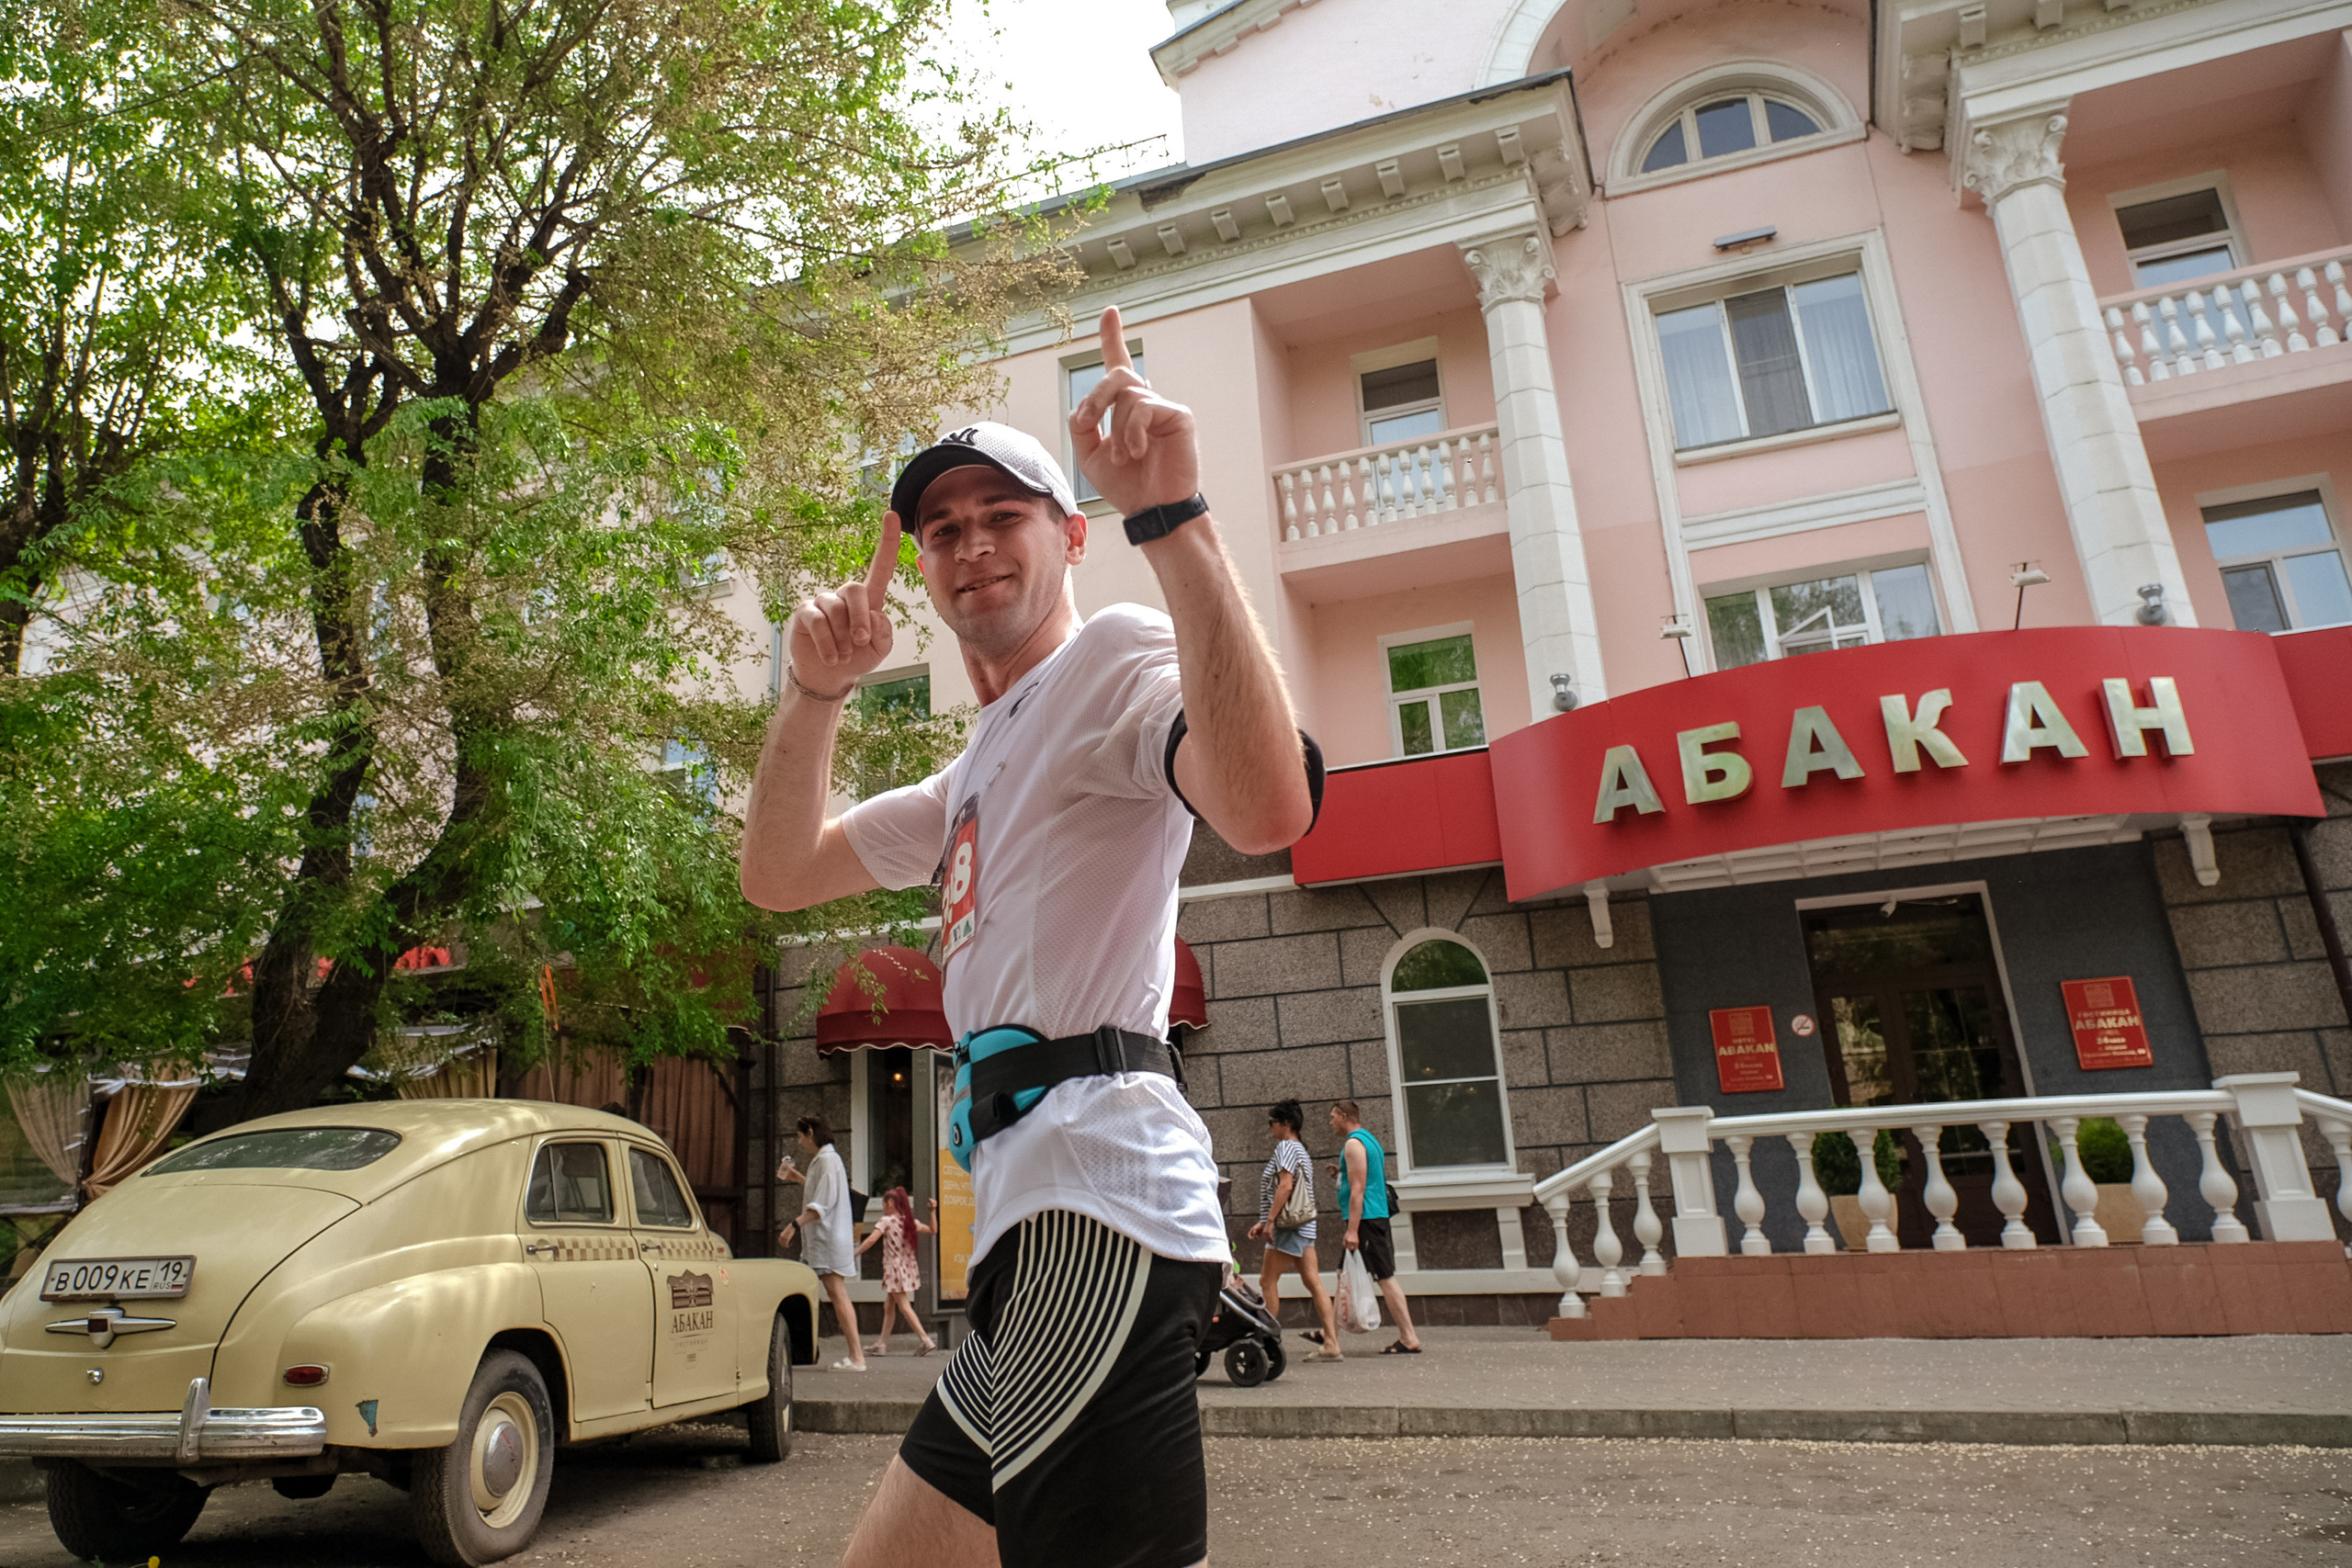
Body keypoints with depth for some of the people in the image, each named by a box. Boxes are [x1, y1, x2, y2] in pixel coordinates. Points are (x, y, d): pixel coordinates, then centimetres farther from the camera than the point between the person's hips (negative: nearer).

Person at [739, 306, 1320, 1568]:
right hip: (1033, 1219, 10)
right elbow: (778, 876, 22)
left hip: (1099, 1194, -10)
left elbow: (1268, 807, -26)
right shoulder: (976, 773, 25)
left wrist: (1171, 513, -28)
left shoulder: (1116, 656, -4)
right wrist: (814, 696, 7)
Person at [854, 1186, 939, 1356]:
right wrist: (933, 1211, 14)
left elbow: (871, 1239, -20)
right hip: (909, 1266, 7)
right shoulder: (910, 1221, 8)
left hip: (895, 1267, -7)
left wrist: (855, 1254, -12)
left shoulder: (887, 1221, -9)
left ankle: (927, 1341, -11)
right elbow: (932, 1230, 11)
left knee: (904, 1307, -5)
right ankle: (881, 1344, 20)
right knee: (888, 1306, 16)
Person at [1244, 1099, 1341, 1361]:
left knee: (1268, 1281, -2)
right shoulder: (1301, 1150, 22)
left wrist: (1270, 1220, -19)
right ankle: (1331, 1343, -2)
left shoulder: (1286, 1146, -8)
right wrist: (1264, 1222, 22)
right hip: (1304, 1224, 10)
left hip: (1289, 1225, -10)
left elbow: (1285, 1185, -19)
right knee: (1313, 1282, 3)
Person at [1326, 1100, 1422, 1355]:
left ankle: (1409, 1339, -5)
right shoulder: (1370, 1140, 18)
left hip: (1366, 1218, -10)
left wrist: (1352, 1229, -21)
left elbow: (1357, 1191, -19)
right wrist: (1343, 1173, 21)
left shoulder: (1354, 1143, -13)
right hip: (1378, 1216, 10)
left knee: (1385, 1277, -7)